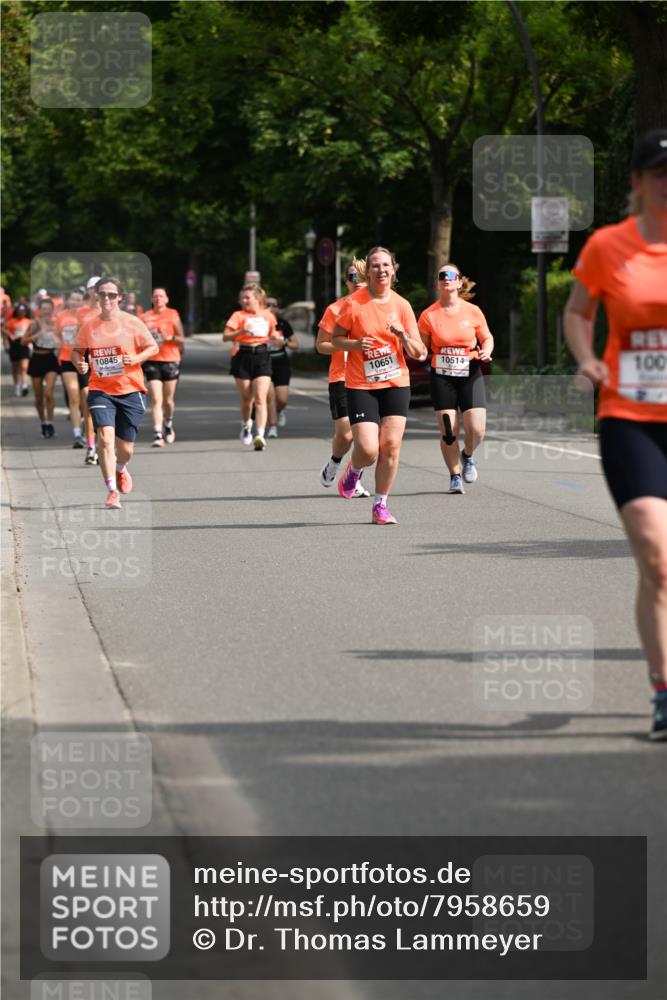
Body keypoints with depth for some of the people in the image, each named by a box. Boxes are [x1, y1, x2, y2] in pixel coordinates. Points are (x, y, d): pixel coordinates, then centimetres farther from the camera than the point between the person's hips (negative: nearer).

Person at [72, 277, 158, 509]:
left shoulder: (132, 323, -4)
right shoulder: (88, 324, 0)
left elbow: (153, 347, 3)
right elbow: (77, 349, 13)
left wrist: (136, 359, -16)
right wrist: (79, 364, -9)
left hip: (130, 390, 0)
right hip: (101, 390, 0)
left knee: (125, 448, 7)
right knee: (105, 437, -21)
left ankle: (120, 469, 44)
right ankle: (112, 490, -14)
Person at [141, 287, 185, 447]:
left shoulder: (173, 315, 4)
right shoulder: (145, 317, 7)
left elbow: (182, 339, 4)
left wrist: (170, 337, -14)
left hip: (170, 360, 0)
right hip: (152, 361, 0)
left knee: (168, 400, 9)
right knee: (156, 399, -11)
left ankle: (168, 425, 37)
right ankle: (158, 435, -16)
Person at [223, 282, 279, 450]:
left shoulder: (268, 316, 7)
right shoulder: (238, 315, -2)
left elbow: (272, 334, 24)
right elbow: (225, 336, -11)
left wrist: (278, 339, 2)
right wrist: (241, 331, -26)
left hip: (262, 356, 1)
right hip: (243, 357, -1)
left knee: (260, 398, -11)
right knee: (246, 399, 7)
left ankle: (260, 435, -16)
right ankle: (246, 426, 35)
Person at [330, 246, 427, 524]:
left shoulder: (401, 305, 1)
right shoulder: (353, 303, -7)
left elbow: (419, 354, 2)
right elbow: (335, 340, 2)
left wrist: (403, 335, -17)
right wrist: (357, 344, -17)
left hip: (396, 384, 3)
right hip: (361, 386, -3)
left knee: (390, 446, -4)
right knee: (368, 450, -12)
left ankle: (380, 506, 9)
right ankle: (354, 470, 25)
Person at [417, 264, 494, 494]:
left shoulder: (473, 312, 0)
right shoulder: (429, 315, -1)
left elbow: (487, 338, 12)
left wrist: (486, 351, -9)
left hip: (470, 375, 0)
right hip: (442, 378, 0)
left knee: (476, 429, -10)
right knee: (448, 432, -4)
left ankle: (467, 456, 24)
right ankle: (455, 476, 15)